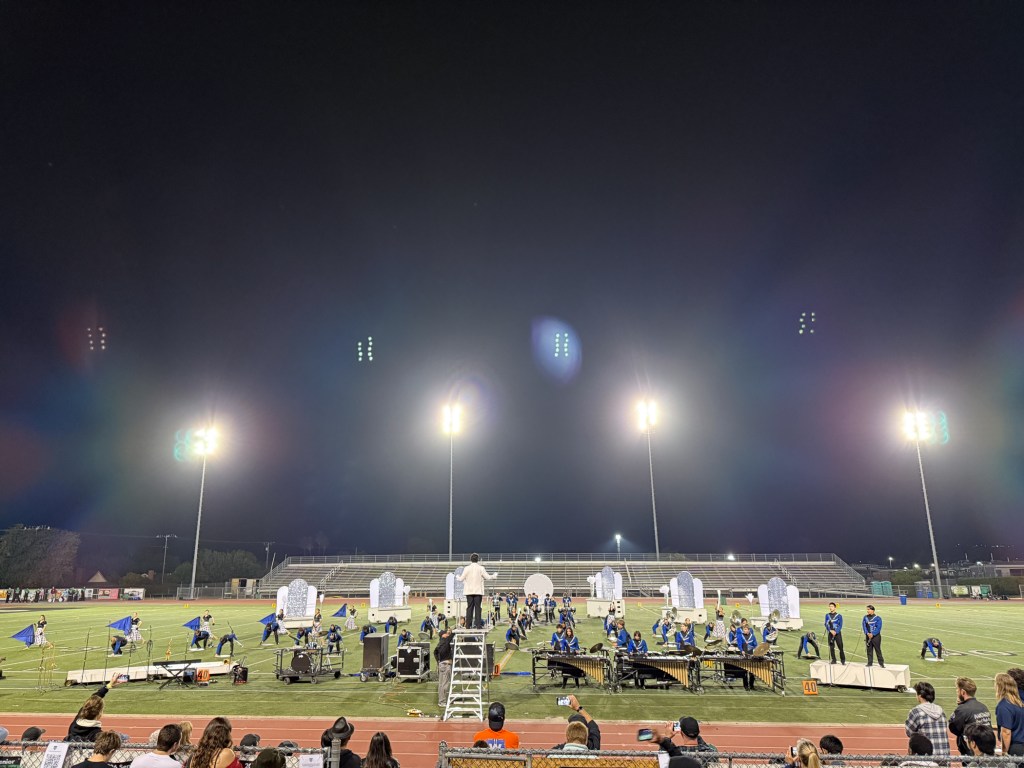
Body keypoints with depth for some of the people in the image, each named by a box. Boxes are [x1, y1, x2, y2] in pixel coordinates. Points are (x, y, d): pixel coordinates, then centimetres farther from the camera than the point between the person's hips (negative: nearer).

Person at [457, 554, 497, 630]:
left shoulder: (467, 568, -3)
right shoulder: (481, 568, -5)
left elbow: (461, 579, 0)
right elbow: (488, 577, -3)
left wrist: (457, 576, 23)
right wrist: (494, 575, 16)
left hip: (469, 591, 1)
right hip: (478, 591, -1)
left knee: (469, 607, 5)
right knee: (477, 607, 1)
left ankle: (468, 625, 6)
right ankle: (478, 625, -2)